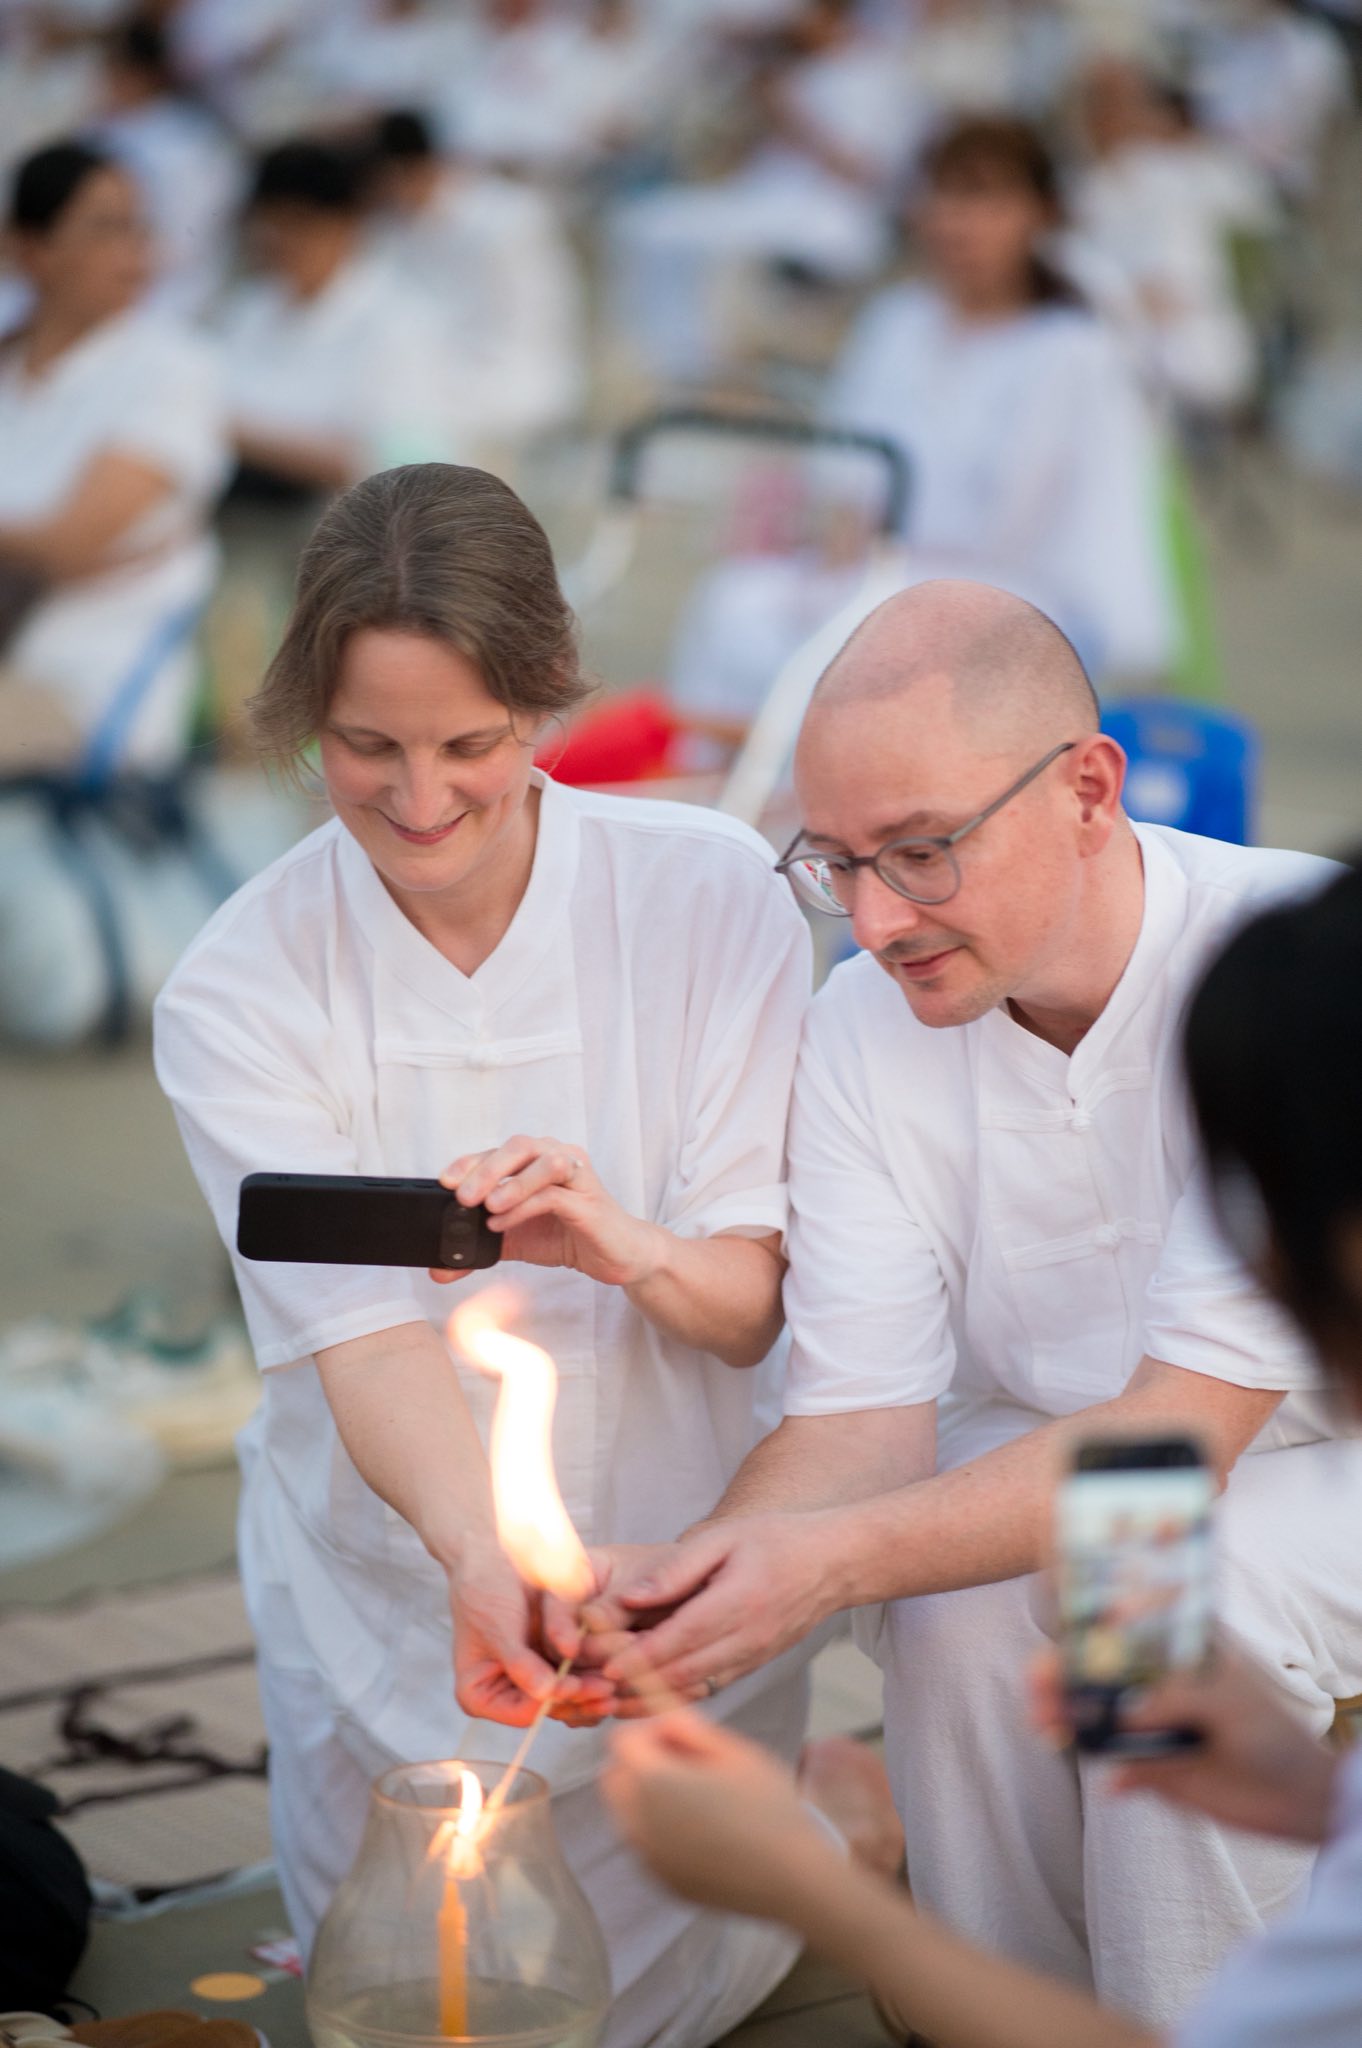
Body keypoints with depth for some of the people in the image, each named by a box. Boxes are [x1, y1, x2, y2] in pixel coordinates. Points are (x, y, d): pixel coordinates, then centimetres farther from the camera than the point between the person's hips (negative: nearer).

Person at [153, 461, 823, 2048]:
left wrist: (634, 1251, -38)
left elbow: (755, 1308, -14)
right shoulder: (240, 994, -16)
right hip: (396, 1604, 0)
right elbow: (364, 1336, -25)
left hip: (676, 1569, 0)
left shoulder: (708, 895, -15)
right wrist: (479, 1556, -45)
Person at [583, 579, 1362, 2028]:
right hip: (1037, 1458, 3)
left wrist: (835, 1559, -41)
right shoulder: (858, 1032, -10)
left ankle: (1192, 2017, -11)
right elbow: (860, 1418, -14)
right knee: (960, 1600, -28)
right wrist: (682, 1580, -36)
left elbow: (1177, 1432, -29)